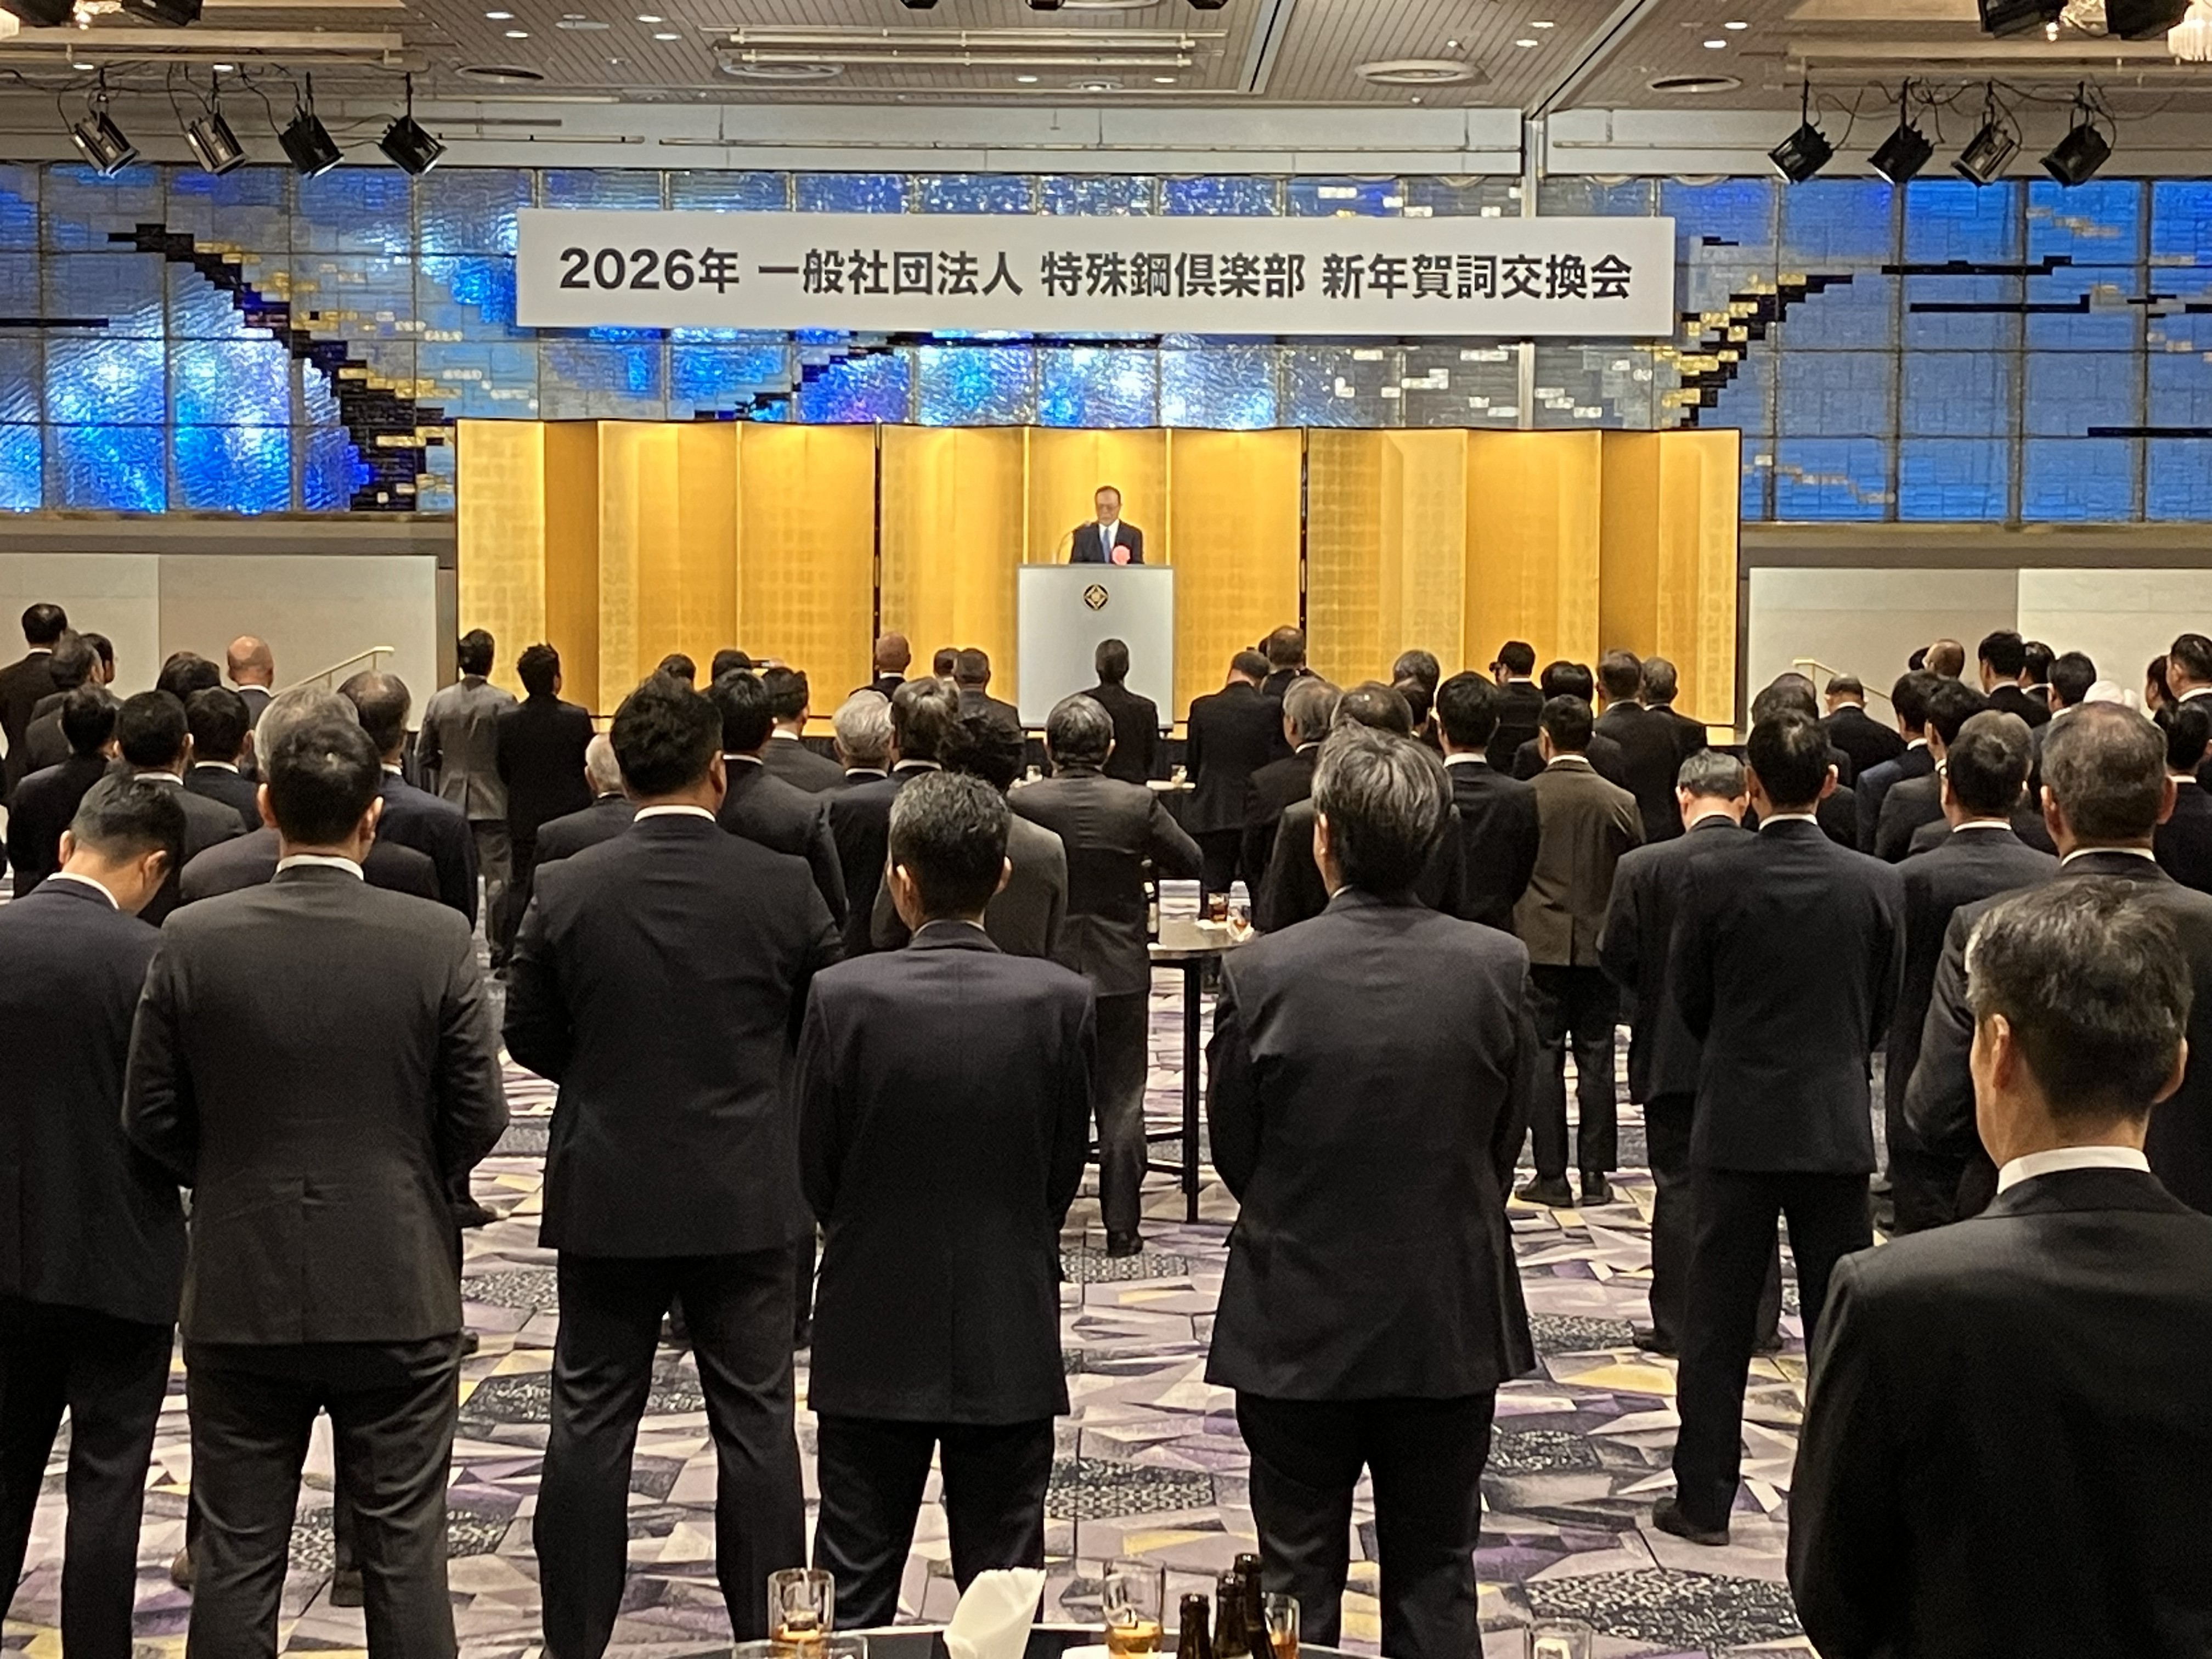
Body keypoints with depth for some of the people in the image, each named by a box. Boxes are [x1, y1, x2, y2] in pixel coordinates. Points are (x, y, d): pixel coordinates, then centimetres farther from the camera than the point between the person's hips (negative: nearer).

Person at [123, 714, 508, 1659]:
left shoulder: (193, 941, -7)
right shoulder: (438, 942, -9)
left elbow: (151, 1121, -1)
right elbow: (477, 1118, -5)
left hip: (241, 1291, 1)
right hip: (398, 1292, -1)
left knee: (236, 1554, 10)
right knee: (404, 1547, 8)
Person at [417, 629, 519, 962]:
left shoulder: (439, 701, 0)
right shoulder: (503, 701, -12)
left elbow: (424, 756, 5)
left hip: (452, 800, 4)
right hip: (494, 802, -4)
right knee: (499, 877, 1)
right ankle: (500, 949, 1)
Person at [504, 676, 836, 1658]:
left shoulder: (566, 890, -8)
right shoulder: (784, 888, -9)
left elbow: (527, 1037, 1)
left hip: (607, 1197, 0)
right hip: (747, 1197, 0)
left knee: (591, 1423, 9)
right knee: (756, 1422, 9)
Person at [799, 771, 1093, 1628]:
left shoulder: (843, 995, -14)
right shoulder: (1061, 1000, -11)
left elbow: (815, 1170, -4)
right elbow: (1067, 1166, 0)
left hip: (874, 1339, -1)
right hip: (1011, 1338, 1)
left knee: (856, 1593, 11)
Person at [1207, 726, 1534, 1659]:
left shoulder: (1261, 974, -15)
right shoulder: (1497, 966, -11)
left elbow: (1233, 1154, -4)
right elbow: (1505, 1141, 0)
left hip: (1297, 1323, -1)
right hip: (1450, 1322, 2)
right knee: (1435, 1582, 14)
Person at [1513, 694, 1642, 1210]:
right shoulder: (1621, 803, -3)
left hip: (1539, 945, -1)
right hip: (1600, 946, 2)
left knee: (1544, 1060, 3)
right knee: (1596, 1060, 6)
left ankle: (1551, 1177, 3)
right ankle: (1595, 1176, 9)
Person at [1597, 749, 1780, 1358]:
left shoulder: (1644, 867, -12)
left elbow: (1615, 957, -7)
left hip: (1674, 1053, -2)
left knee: (1679, 1187, 6)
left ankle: (1676, 1323, 8)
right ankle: (1757, 1319, 19)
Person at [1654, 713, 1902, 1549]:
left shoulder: (1714, 879, -11)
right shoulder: (1877, 885, -6)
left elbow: (1688, 998, 0)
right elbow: (1884, 1008, 5)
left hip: (1737, 1122, -1)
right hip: (1838, 1124, 1)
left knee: (1718, 1323, 7)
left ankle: (1703, 1497, 12)